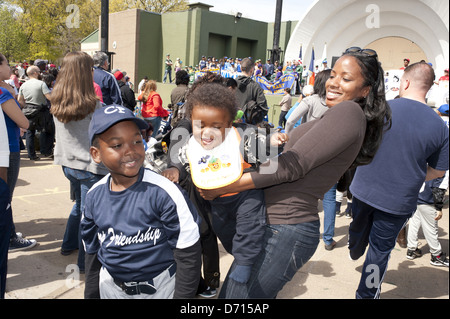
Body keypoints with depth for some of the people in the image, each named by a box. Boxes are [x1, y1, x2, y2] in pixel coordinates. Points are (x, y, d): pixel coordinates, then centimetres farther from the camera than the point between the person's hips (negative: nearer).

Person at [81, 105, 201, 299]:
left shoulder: (164, 193, -24)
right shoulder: (94, 196, -6)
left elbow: (188, 252, -16)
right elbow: (92, 250, 7)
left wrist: (182, 295, -12)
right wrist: (91, 294, 12)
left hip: (160, 287, -4)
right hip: (110, 287, 4)